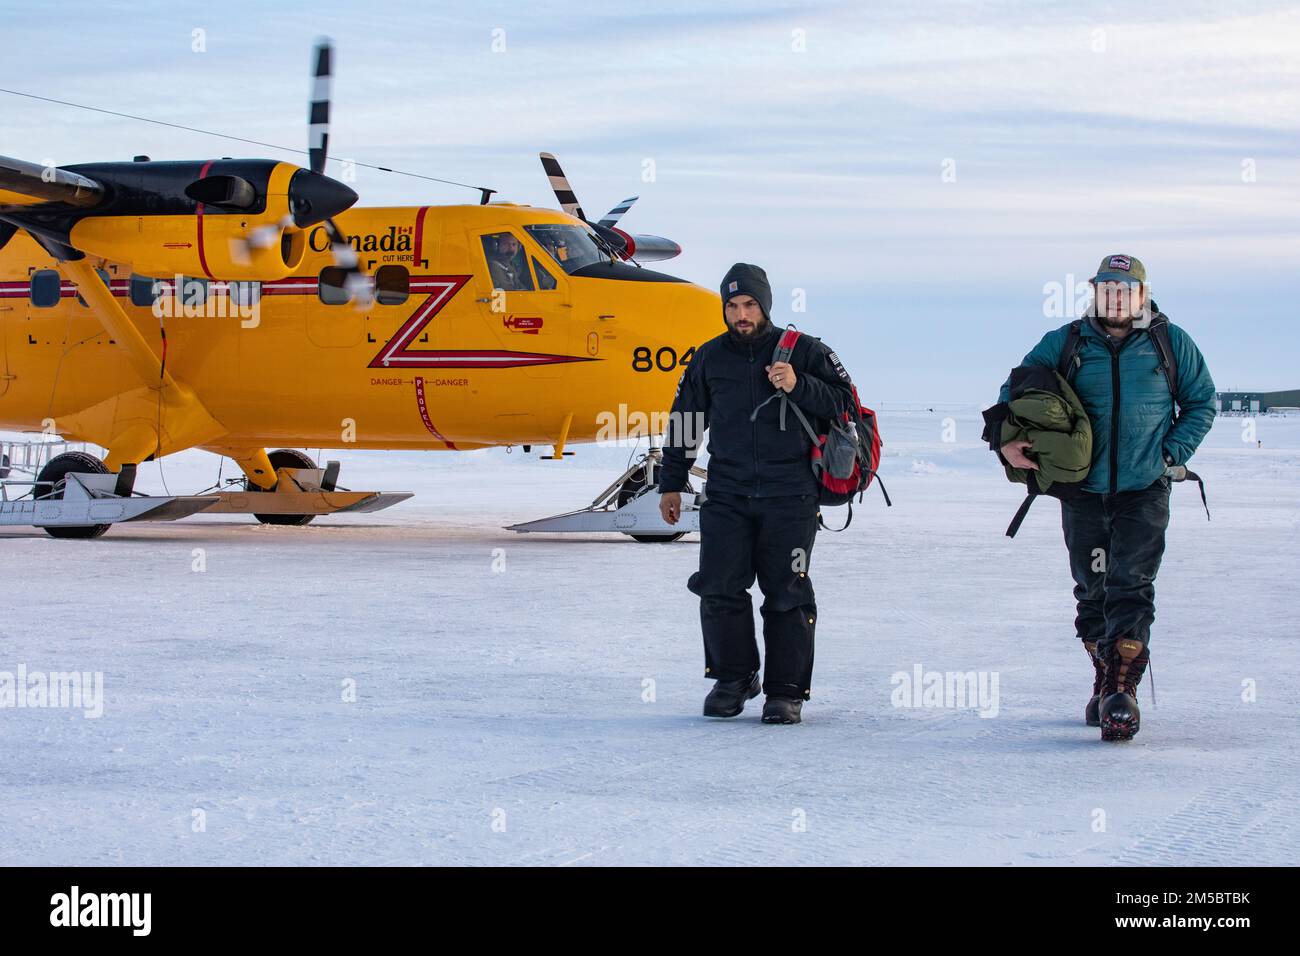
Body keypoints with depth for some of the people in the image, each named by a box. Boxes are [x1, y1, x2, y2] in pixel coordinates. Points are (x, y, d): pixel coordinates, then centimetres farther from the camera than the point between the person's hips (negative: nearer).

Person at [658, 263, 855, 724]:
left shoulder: (802, 351, 3)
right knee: (719, 587, -5)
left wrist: (798, 386, -16)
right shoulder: (709, 358, 11)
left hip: (789, 497, -2)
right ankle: (732, 677, 13)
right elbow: (685, 421, 18)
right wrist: (671, 484, 19)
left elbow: (843, 399, 1)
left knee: (787, 594, -2)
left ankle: (786, 690, 6)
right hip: (726, 495, 2)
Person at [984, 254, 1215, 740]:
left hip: (1144, 493, -2)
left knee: (1131, 590, -12)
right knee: (1093, 591, 10)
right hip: (1084, 493, 2)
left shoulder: (1171, 344, 2)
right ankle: (1104, 680, 26)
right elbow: (1014, 391, 7)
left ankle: (1121, 693, -16)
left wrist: (1173, 453, -1)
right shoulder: (1063, 345, 3)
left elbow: (1201, 402, 11)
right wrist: (1005, 440, -12)